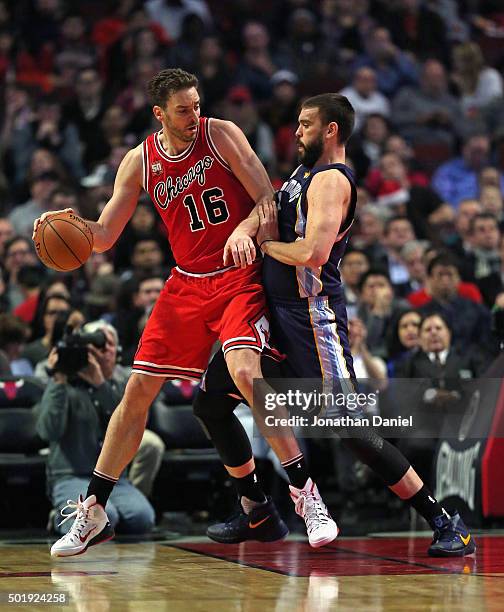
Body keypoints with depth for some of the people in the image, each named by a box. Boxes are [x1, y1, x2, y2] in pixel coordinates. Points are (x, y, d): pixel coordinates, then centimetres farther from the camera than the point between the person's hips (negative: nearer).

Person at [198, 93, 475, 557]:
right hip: (275, 310, 10)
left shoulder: (331, 180, -14)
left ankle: (446, 523, -6)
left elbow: (314, 254, -27)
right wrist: (258, 227, 5)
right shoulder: (306, 171, 16)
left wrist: (268, 243, -9)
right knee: (210, 403, 11)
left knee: (349, 427, -12)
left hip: (312, 315, -10)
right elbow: (267, 210, 29)